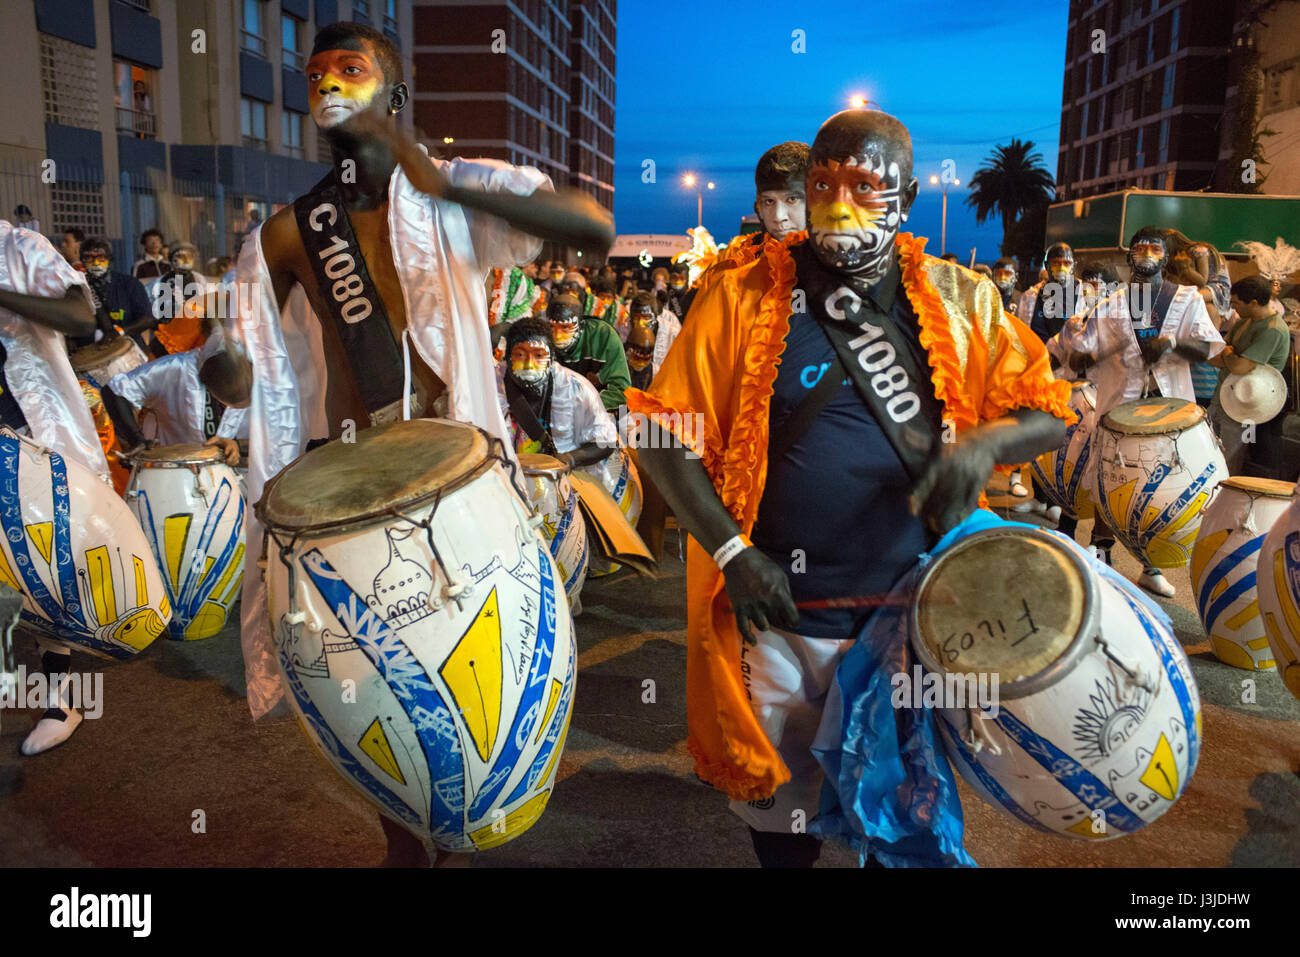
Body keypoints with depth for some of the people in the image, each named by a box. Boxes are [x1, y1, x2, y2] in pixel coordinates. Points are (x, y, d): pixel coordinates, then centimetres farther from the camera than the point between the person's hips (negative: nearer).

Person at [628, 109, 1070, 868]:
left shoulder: (961, 302, 2)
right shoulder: (741, 299, -4)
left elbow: (1052, 412, 3)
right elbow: (668, 436, -5)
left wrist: (984, 444, -19)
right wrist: (731, 551, -14)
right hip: (779, 613, -1)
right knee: (781, 803, 18)